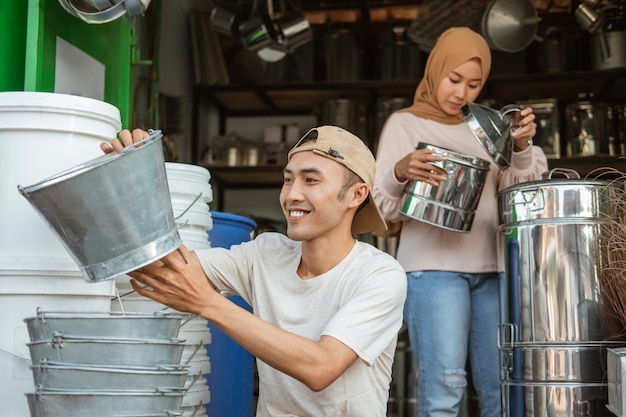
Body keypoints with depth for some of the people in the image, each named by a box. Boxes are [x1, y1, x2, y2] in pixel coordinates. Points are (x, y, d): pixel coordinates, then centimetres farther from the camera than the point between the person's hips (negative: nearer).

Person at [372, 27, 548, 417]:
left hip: (491, 266, 4)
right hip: (433, 266, -4)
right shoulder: (404, 123, 8)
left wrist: (522, 148, -6)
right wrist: (400, 172, -20)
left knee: (501, 385, 1)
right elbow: (382, 206, 2)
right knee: (444, 383, -15)